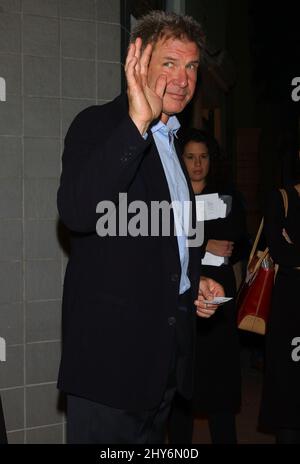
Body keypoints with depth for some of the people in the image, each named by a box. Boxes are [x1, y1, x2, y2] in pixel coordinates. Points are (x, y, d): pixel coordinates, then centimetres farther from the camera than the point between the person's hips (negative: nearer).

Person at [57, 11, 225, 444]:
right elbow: (76, 212, -29)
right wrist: (138, 121, -34)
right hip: (111, 341, -8)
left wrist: (196, 281, 10)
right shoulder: (98, 124, -9)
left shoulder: (171, 140, 16)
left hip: (167, 344, 8)